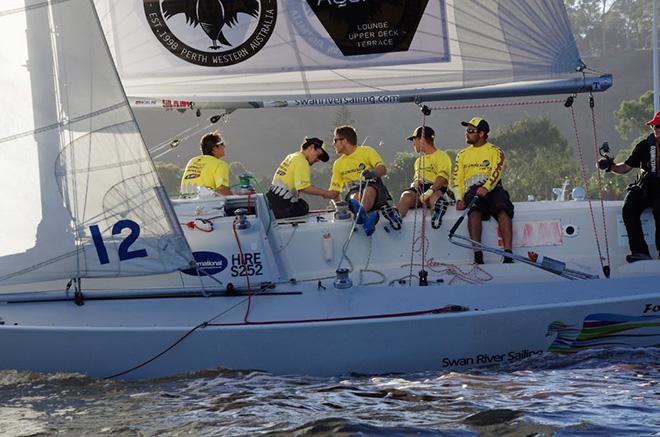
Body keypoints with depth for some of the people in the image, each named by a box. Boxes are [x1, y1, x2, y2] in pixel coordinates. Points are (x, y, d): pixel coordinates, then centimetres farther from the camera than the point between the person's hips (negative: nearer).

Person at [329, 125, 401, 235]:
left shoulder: (367, 151, 9)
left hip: (373, 186, -3)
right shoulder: (338, 164, 23)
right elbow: (334, 190, 24)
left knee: (369, 190, -41)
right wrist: (335, 200, 3)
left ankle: (360, 213, -70)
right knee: (355, 197, -36)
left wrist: (373, 173, -30)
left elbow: (383, 169, -8)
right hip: (354, 190, 3)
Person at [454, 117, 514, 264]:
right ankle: (478, 256, -45)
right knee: (474, 211, -34)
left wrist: (486, 187, -25)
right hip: (472, 190, 2)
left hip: (492, 189, -2)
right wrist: (459, 199, -2)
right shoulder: (462, 155, 26)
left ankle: (508, 255, -45)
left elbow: (496, 172, -4)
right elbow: (457, 179, 18)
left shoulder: (495, 151, 14)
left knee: (502, 210, -34)